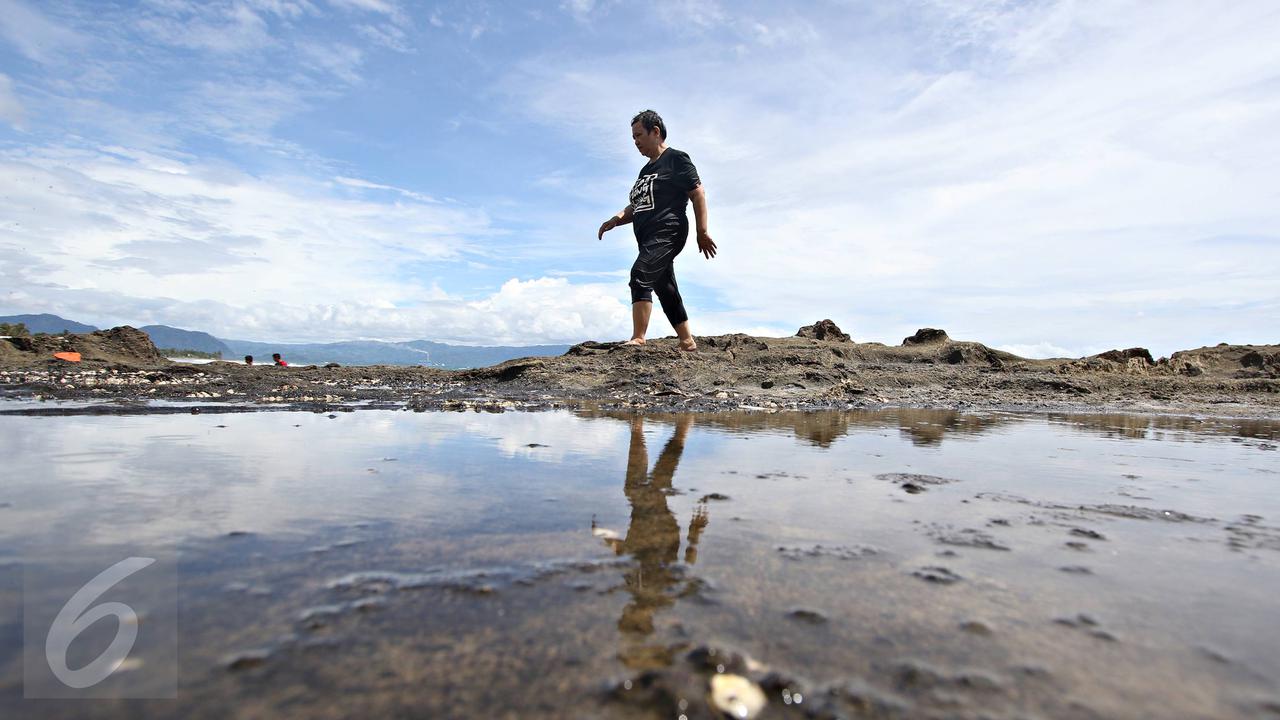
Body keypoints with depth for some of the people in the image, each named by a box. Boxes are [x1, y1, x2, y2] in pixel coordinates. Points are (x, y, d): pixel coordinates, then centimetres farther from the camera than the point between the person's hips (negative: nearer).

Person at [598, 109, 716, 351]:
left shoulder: (676, 159, 0)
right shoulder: (646, 170, 24)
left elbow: (698, 194, -6)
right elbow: (636, 206, 25)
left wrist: (702, 232, -13)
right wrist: (617, 219, 4)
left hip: (668, 233, -9)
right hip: (650, 238, 9)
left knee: (640, 275, -25)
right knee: (666, 291, 9)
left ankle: (638, 338, -29)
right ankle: (687, 341, 17)